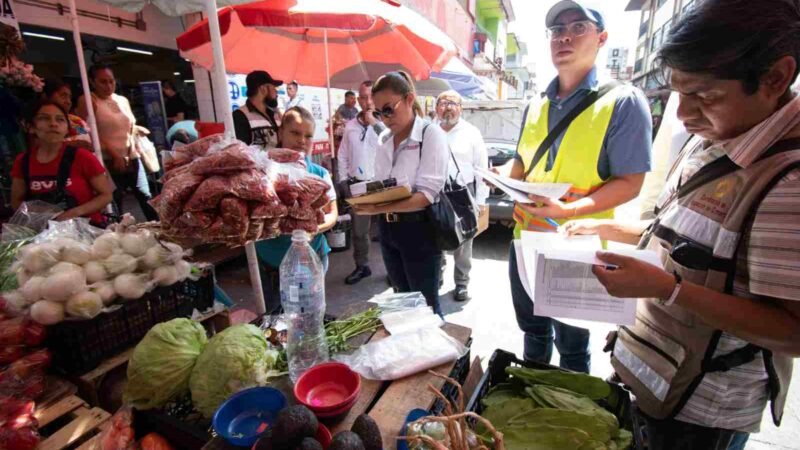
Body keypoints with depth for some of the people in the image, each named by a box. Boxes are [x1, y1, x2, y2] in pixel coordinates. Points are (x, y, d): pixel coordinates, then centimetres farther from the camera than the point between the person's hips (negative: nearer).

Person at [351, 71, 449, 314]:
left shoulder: (431, 134, -11)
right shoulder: (384, 139, 9)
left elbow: (426, 195, -20)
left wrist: (378, 209, -29)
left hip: (418, 230, -6)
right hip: (388, 229, 6)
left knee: (426, 304, 8)